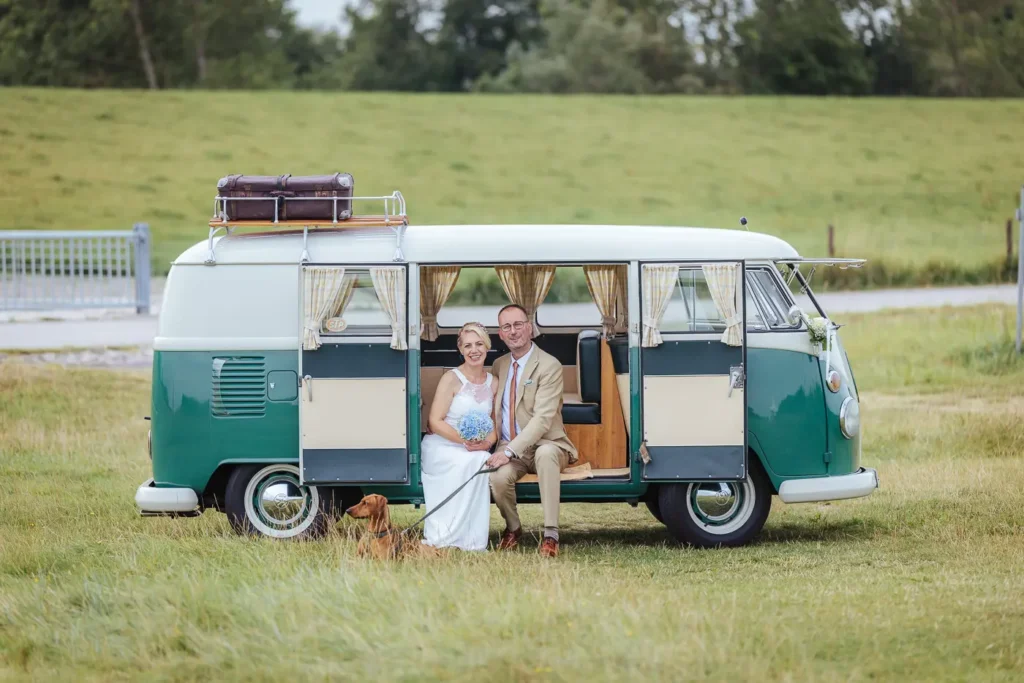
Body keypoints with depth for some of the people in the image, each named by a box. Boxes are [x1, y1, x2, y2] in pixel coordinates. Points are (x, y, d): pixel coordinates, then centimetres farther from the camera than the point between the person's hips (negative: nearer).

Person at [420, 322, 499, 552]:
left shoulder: (493, 383, 10)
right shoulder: (452, 379, -6)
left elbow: (495, 424, 11)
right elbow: (435, 421, -10)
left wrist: (487, 442, -13)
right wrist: (464, 439, -23)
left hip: (476, 450, 4)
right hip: (440, 447, -4)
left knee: (485, 462, -31)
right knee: (470, 463, -35)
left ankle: (472, 539, -26)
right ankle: (443, 537, -30)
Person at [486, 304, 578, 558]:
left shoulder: (549, 366, -11)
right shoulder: (499, 366, 12)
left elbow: (543, 419, -19)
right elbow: (494, 410, 22)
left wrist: (509, 451, -27)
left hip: (545, 445, -4)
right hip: (509, 448, 4)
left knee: (546, 453, -41)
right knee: (499, 477, -31)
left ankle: (550, 534, -38)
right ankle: (513, 528, 0)